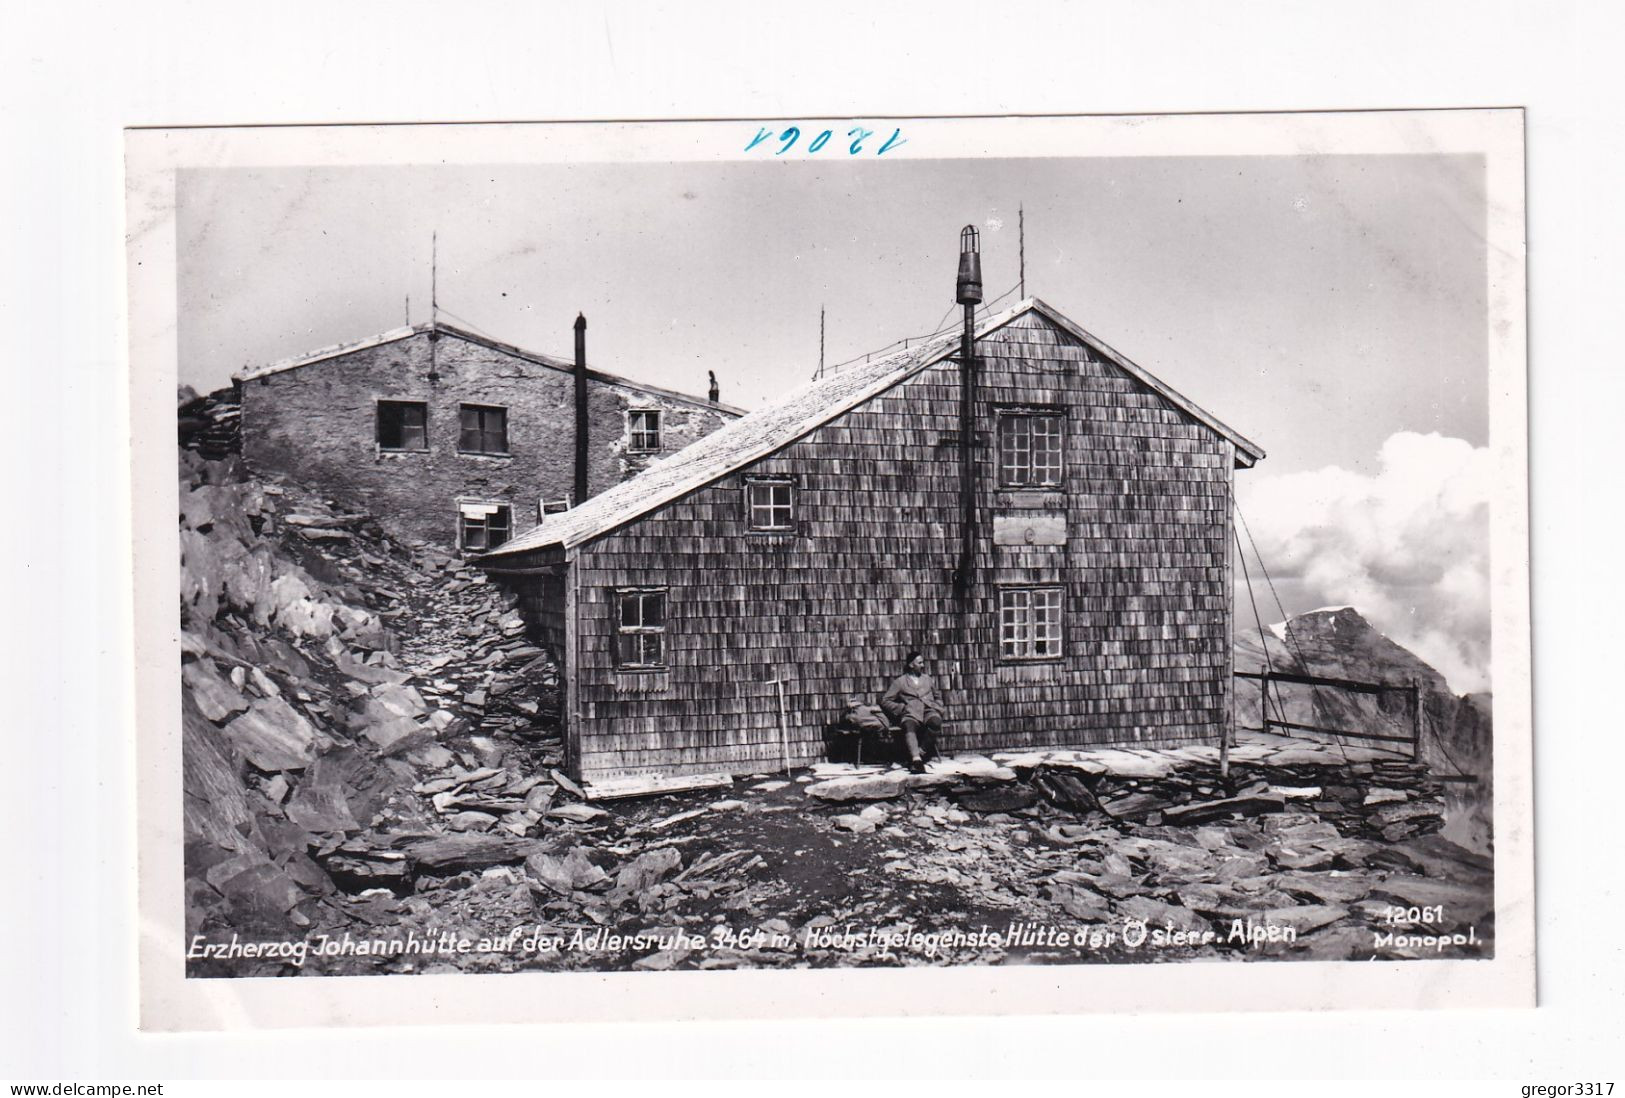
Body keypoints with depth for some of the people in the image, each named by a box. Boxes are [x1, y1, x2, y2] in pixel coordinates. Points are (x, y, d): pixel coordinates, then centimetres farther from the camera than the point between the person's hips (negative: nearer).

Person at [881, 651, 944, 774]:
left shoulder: (928, 679, 30)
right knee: (909, 726, -40)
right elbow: (885, 701, 12)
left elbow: (938, 699, 36)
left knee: (935, 722, -37)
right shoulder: (899, 681, 18)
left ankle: (921, 753, -32)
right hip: (911, 713, -3)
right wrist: (902, 708, -2)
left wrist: (937, 709, 13)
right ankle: (916, 759, -59)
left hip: (929, 711, 3)